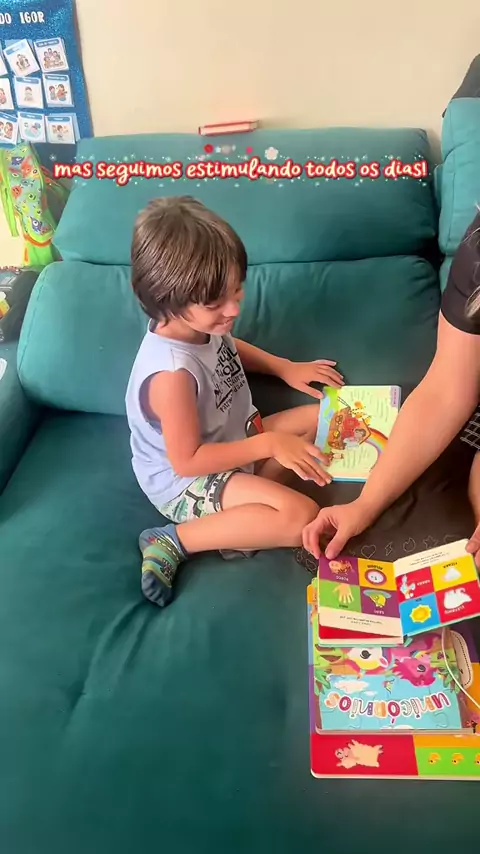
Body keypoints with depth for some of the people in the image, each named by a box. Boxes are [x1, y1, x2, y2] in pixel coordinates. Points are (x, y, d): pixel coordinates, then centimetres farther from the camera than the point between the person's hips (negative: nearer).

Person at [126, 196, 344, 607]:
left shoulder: (199, 322, -9)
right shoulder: (172, 373, -34)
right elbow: (186, 461, -26)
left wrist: (285, 368, 7)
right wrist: (268, 444, -24)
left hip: (232, 440, 9)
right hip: (187, 482, -9)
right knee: (300, 515, -25)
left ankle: (238, 516, -5)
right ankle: (175, 540, -12)